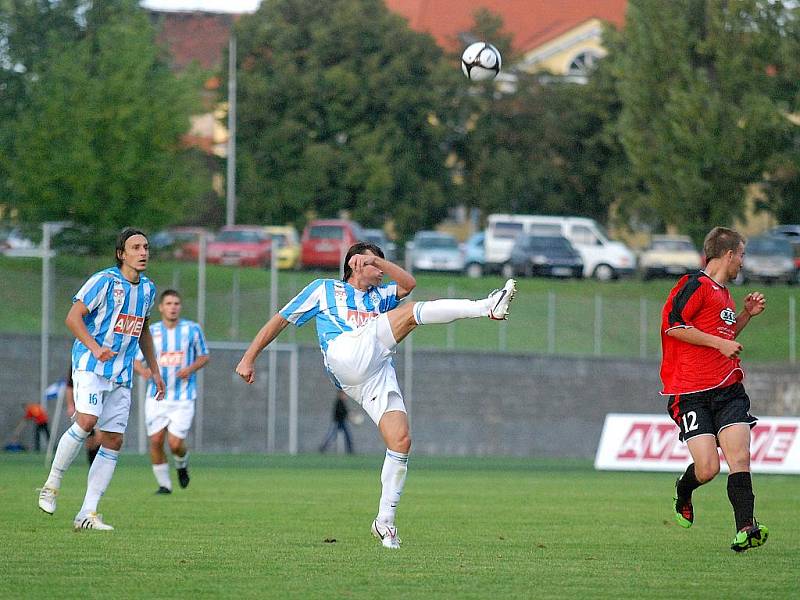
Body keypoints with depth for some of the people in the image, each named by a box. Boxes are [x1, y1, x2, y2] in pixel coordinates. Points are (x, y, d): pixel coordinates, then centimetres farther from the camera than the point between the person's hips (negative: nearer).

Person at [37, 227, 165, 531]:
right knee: (86, 421, -27)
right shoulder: (104, 281, -8)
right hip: (90, 366, -7)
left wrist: (154, 370, 25)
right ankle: (52, 484, -8)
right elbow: (73, 317, -11)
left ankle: (87, 514, 2)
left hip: (121, 374, 7)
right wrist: (95, 348, -25)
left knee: (113, 441, -1)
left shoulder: (147, 288, 13)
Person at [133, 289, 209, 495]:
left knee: (175, 443, -10)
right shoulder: (150, 332, 3)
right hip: (156, 395, 2)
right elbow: (136, 360, 8)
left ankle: (182, 465, 25)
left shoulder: (192, 329, 0)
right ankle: (164, 483, 13)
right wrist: (144, 370, -15)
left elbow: (204, 356, 10)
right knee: (156, 441, -4)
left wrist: (191, 369, -10)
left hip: (183, 398, -2)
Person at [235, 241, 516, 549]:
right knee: (411, 312, -20)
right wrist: (248, 358, 18)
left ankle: (385, 521, -3)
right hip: (346, 357, -5)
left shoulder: (379, 296, 36)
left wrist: (376, 260, 8)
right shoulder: (324, 289, 25)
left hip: (379, 372, 5)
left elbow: (408, 284, 16)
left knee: (401, 440, -12)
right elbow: (279, 320, 25)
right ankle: (487, 307, -31)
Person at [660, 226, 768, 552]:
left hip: (728, 390, 7)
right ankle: (683, 492, 23)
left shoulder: (722, 292, 22)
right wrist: (719, 342, -14)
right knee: (707, 468, -11)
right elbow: (673, 325, -16)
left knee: (740, 458, -12)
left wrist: (747, 314, 21)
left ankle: (745, 530, -16)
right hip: (691, 393, -7)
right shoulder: (696, 285, -6)